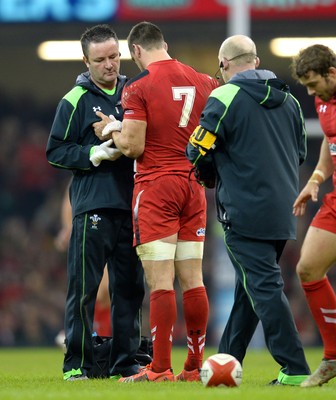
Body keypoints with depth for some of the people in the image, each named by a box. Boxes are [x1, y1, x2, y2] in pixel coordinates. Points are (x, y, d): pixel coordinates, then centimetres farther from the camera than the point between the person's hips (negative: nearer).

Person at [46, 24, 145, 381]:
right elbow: (55, 151, -1)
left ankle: (125, 362, 13)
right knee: (84, 288, -4)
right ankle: (77, 363, 1)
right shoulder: (75, 100, -1)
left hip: (130, 203, 4)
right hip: (92, 203, -4)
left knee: (130, 287, 6)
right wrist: (95, 153, -15)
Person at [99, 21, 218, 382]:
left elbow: (132, 146, -14)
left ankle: (160, 369, -7)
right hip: (193, 187, 5)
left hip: (155, 187, -5)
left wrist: (113, 130, 5)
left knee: (160, 282, -7)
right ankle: (195, 367, 10)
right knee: (192, 279, 7)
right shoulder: (203, 82, 7)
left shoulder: (139, 86, -9)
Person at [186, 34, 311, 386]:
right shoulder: (288, 101, 12)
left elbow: (197, 152, -8)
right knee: (250, 286, 16)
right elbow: (300, 153, 20)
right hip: (283, 211, 7)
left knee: (264, 288, -7)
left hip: (245, 212, -7)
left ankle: (295, 369, -13)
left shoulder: (225, 98, -9)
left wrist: (210, 174, 13)